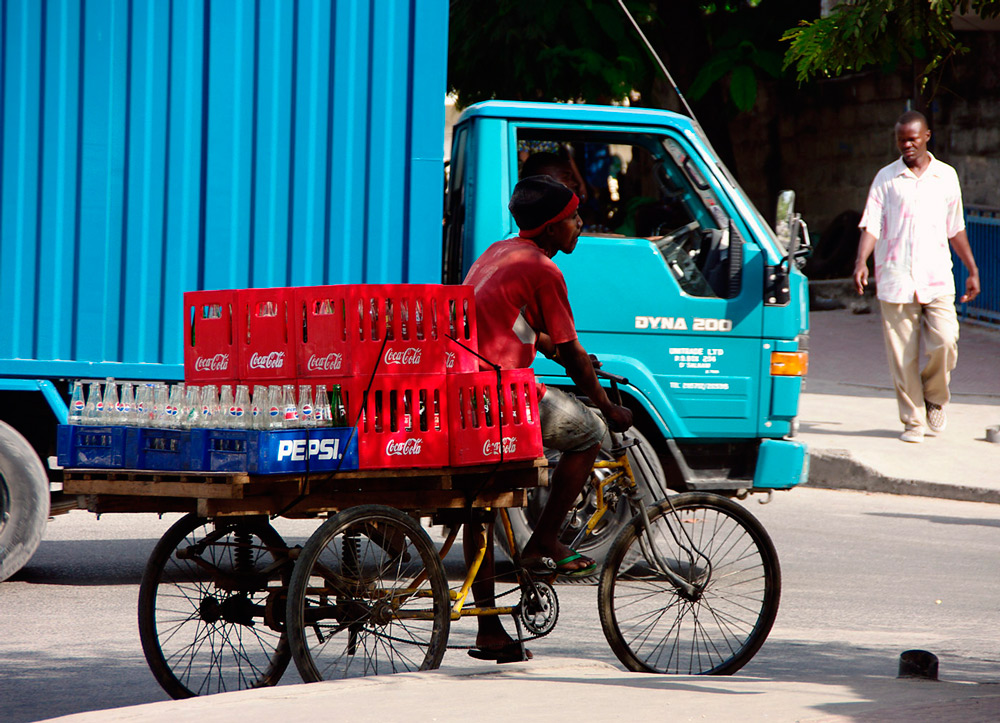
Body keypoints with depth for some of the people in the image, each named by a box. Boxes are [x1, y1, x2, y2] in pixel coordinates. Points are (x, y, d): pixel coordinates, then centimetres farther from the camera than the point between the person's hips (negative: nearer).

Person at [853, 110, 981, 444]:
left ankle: (934, 398, 11)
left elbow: (955, 228, 18)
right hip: (896, 280, -1)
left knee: (945, 342, -15)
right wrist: (861, 261, -18)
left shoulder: (946, 176, 11)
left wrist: (972, 270, 17)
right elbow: (871, 225, -2)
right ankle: (913, 421, 8)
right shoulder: (886, 178, 6)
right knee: (902, 356, -2)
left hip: (937, 280, 1)